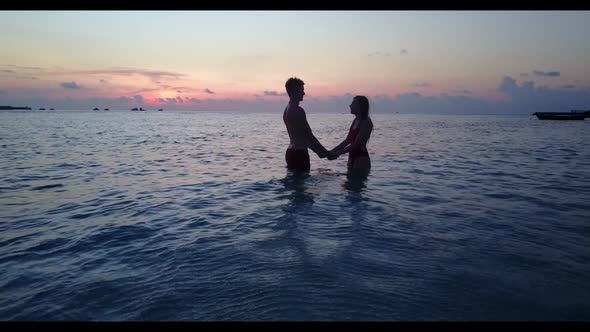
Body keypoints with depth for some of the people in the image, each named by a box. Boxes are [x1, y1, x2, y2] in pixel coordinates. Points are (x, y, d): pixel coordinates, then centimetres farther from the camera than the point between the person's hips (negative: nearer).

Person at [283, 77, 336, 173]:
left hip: (291, 152, 10)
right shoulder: (298, 111, -15)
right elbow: (309, 135, -16)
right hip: (299, 153, -10)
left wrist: (321, 151, 22)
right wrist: (327, 153, -8)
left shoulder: (287, 110, 16)